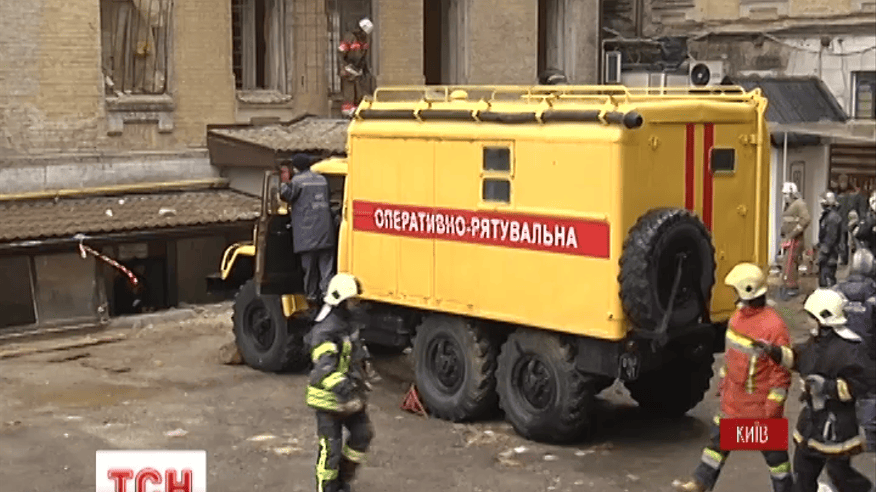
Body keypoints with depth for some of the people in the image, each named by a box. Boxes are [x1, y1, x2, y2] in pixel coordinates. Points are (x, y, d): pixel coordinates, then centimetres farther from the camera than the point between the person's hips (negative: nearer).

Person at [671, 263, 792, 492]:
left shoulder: (774, 326, -25)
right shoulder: (738, 316, 1)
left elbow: (782, 370, -22)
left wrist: (773, 407, -20)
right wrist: (723, 381, 20)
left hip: (759, 405, -8)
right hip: (733, 400, 8)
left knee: (773, 449, 9)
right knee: (720, 439, 17)